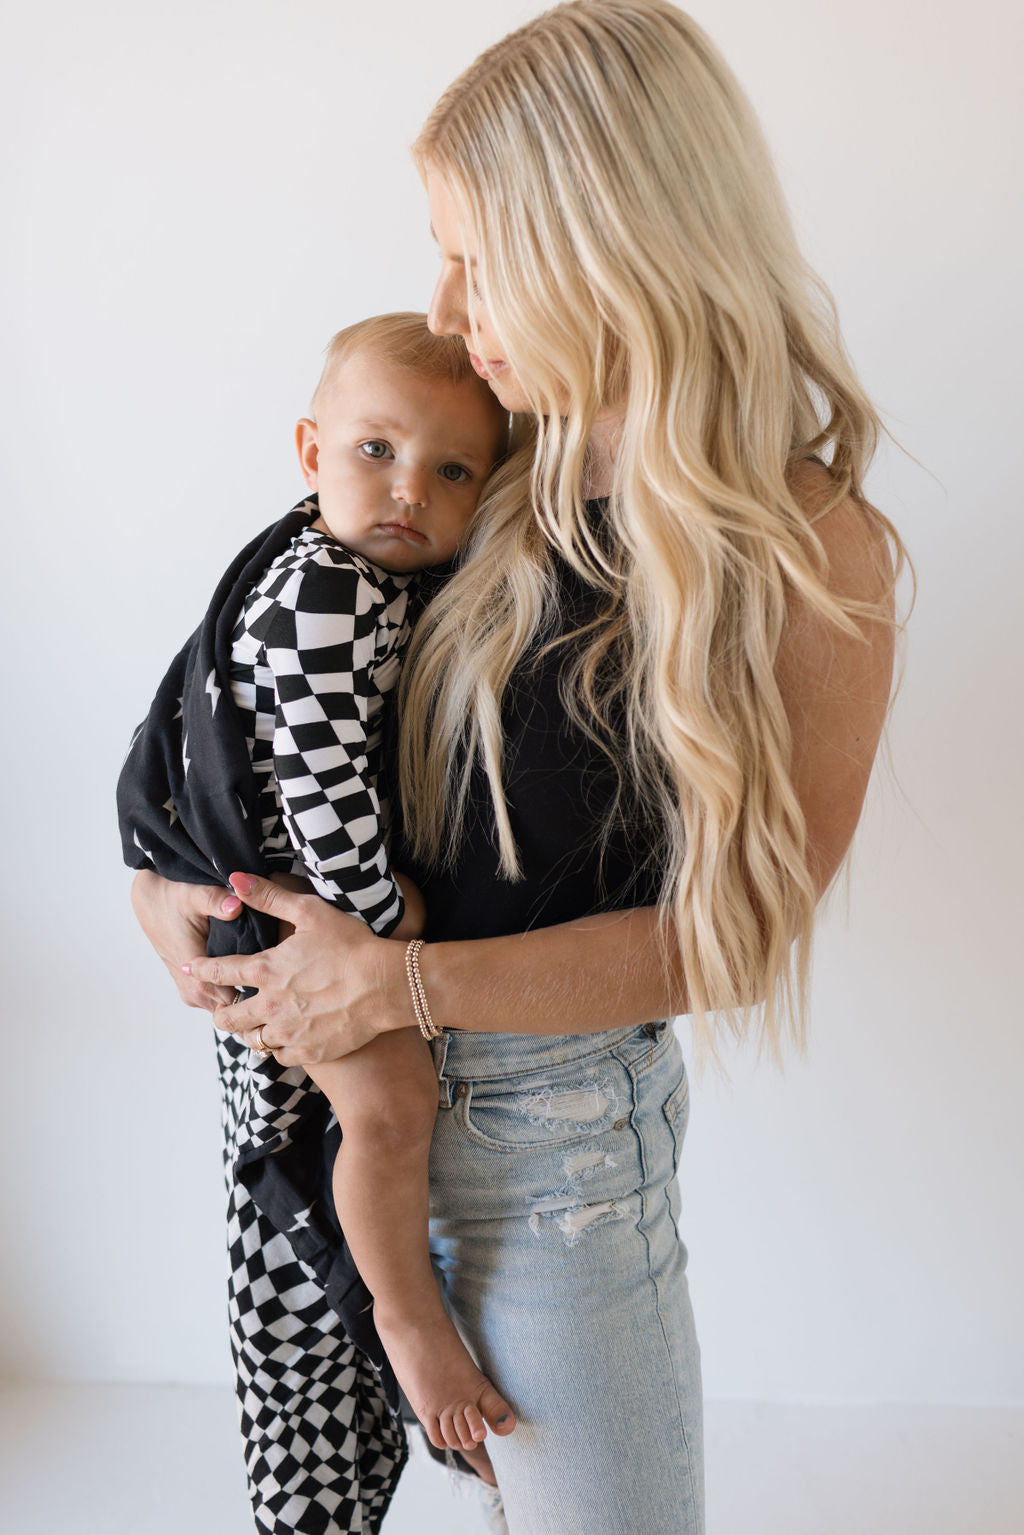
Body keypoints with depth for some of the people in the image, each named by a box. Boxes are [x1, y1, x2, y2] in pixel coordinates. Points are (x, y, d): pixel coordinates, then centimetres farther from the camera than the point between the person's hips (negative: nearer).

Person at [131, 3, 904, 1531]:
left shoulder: (812, 550, -17)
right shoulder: (518, 480, 0)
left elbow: (735, 933, -16)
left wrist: (402, 983, -19)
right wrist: (165, 872, -2)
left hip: (556, 1107, -5)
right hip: (393, 1070, 5)